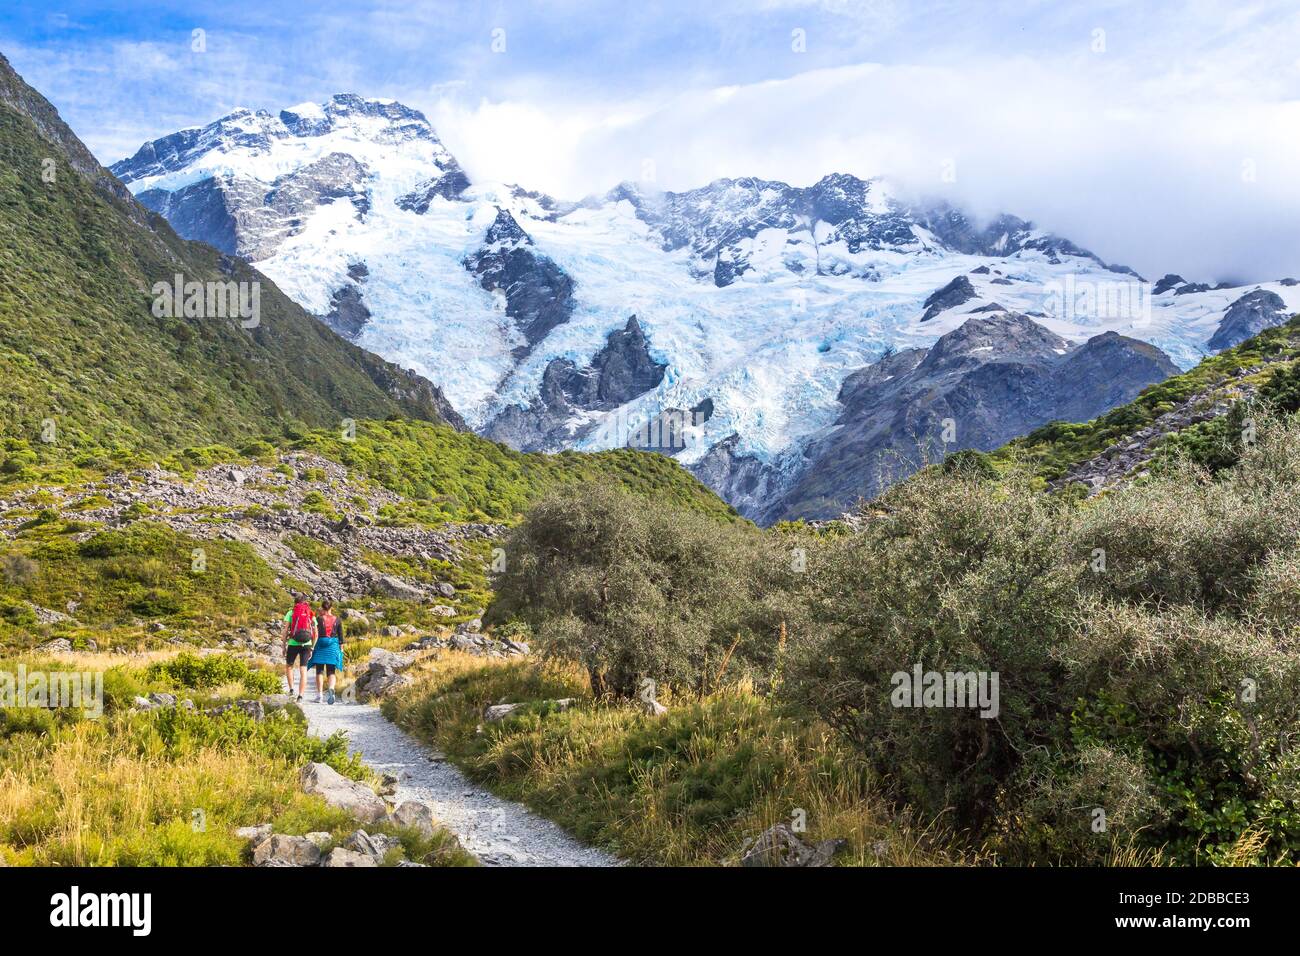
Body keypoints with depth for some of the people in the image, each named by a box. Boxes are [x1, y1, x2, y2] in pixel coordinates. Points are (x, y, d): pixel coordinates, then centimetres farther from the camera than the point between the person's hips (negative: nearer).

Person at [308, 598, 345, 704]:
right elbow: (340, 636, 5)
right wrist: (341, 649, 12)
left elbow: (314, 633, -3)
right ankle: (331, 688, -23)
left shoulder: (319, 619, -4)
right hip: (333, 647, 1)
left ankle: (319, 695, 4)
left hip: (320, 645, -1)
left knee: (319, 671, 8)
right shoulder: (337, 620, 3)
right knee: (331, 671, 5)